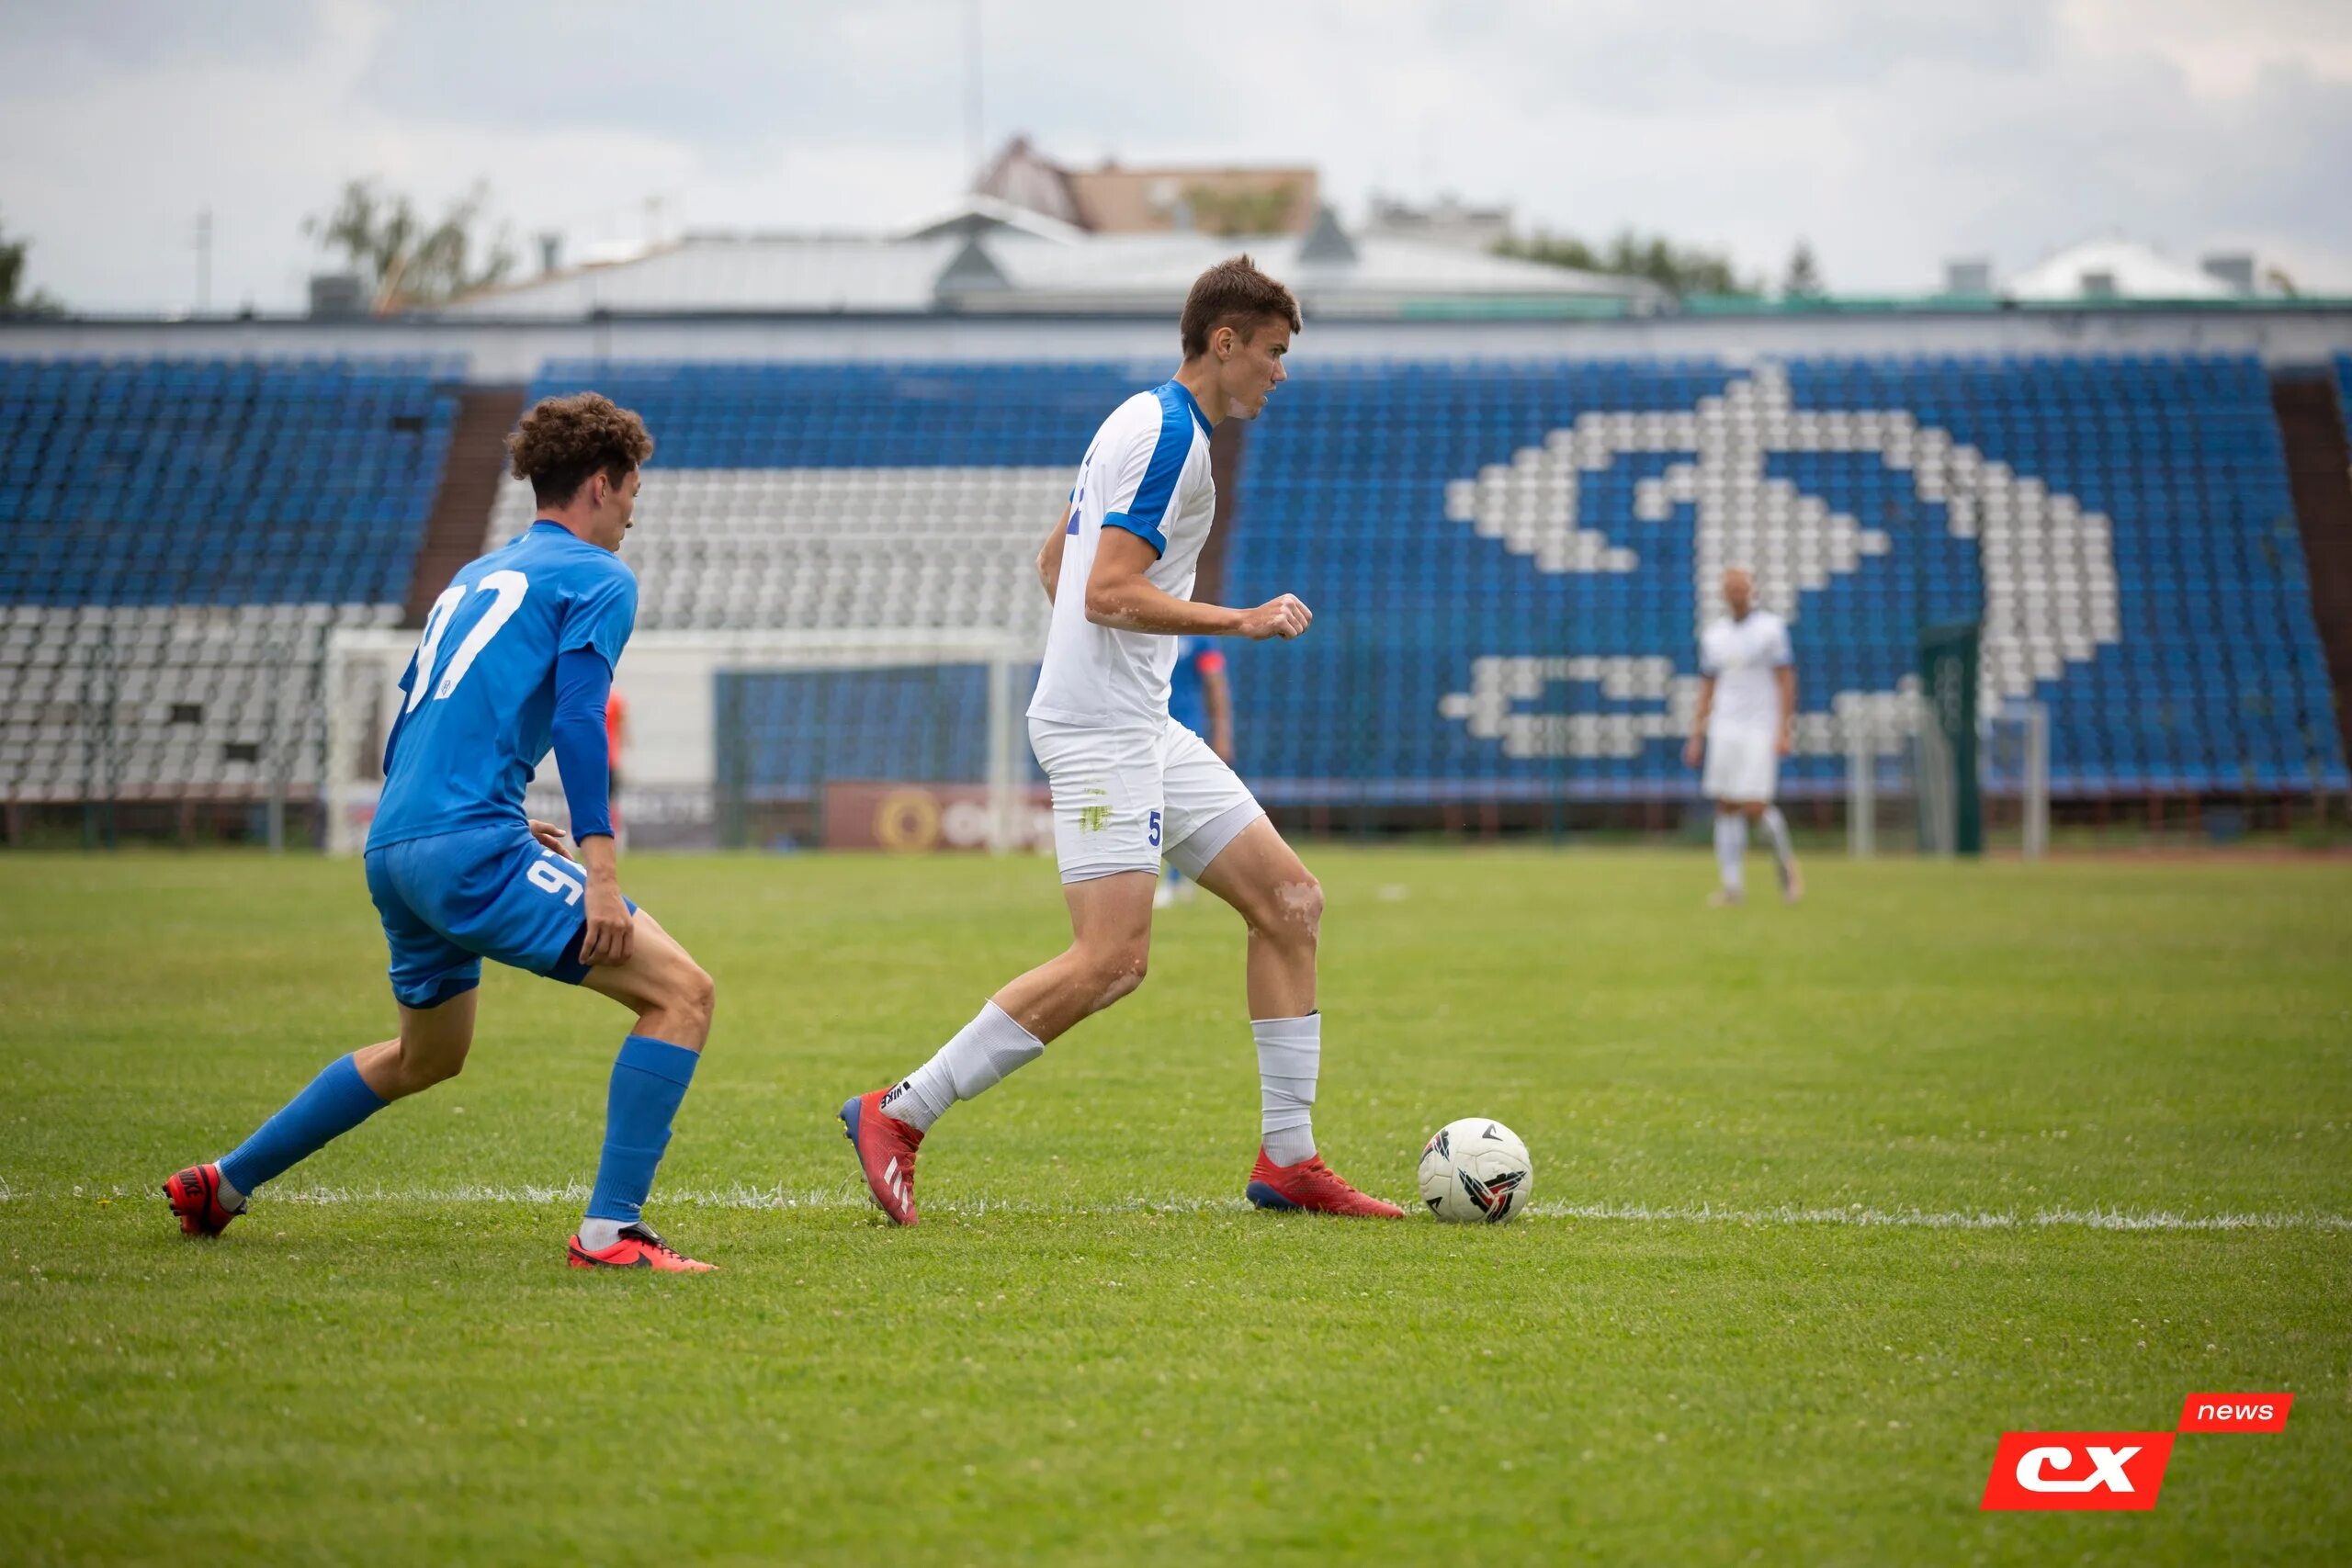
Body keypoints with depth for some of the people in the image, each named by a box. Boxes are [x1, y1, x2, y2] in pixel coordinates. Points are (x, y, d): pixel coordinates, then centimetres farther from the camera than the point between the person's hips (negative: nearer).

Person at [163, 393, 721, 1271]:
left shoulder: (477, 577, 25)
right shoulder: (599, 579, 1)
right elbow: (578, 719, -13)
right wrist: (599, 867, -18)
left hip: (391, 851, 9)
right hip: (472, 845, -9)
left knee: (427, 1057, 31)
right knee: (680, 992, -9)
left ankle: (221, 1185, 38)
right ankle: (609, 1233, -19)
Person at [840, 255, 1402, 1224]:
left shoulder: (1144, 421, 17)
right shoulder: (1167, 434, -14)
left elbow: (1053, 564, 25)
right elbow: (1110, 592, -21)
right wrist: (1243, 623, -16)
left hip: (1141, 725, 11)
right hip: (1101, 730, -11)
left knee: (1290, 901, 7)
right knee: (1113, 959, -17)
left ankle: (1287, 1160, 9)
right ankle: (896, 1116, -9)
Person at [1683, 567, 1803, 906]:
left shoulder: (1772, 628, -2)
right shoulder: (1713, 636, 12)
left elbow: (1786, 681, -5)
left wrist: (1784, 731, -12)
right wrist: (1696, 737, 11)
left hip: (1761, 730, -5)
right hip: (1725, 731, 5)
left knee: (1755, 807, -12)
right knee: (1726, 808, -1)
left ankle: (1785, 863, 13)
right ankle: (1733, 885, 2)